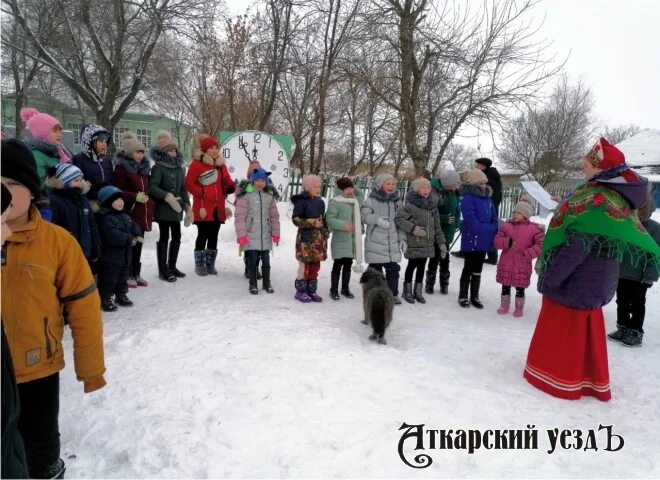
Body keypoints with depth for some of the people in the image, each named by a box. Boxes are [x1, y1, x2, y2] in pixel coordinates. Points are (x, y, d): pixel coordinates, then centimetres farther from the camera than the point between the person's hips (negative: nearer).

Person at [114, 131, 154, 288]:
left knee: (138, 244, 12)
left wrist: (150, 208, 14)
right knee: (129, 244, -2)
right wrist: (135, 196, -22)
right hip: (130, 213, -7)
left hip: (143, 213, 7)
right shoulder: (121, 168, -8)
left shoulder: (143, 168, 16)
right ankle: (128, 275, 8)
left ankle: (136, 274, 21)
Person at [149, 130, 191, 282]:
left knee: (177, 237, 12)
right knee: (164, 237, -1)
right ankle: (163, 270, 8)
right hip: (163, 209, -7)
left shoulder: (179, 168, 11)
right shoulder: (158, 167, -9)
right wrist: (167, 196, -29)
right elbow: (152, 187, -19)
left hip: (177, 209, 7)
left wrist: (187, 206, 6)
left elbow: (183, 189, 13)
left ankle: (172, 266, 26)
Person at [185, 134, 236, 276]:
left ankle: (210, 264, 22)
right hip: (203, 207, -6)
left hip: (218, 207, 6)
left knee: (213, 236, 12)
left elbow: (227, 180, 18)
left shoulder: (221, 165, 14)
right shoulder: (197, 164, -6)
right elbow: (189, 183, -9)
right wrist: (202, 193, -17)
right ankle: (199, 264, 11)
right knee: (203, 235, -1)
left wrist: (231, 187, -4)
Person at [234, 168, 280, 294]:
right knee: (252, 260, 4)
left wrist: (276, 233, 6)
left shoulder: (270, 196, 7)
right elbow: (239, 216, -9)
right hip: (250, 236, -3)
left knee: (266, 260, 12)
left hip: (265, 236, 3)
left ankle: (267, 283, 26)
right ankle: (253, 284, 19)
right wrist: (241, 235, -14)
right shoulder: (245, 195, -7)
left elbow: (274, 216, 9)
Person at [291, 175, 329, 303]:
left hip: (319, 239, 7)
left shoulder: (320, 202, 14)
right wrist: (312, 223, -18)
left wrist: (325, 234, 12)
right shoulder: (301, 201, -8)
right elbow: (295, 219, -13)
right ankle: (300, 291, 11)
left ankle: (311, 290, 21)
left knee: (315, 265, 10)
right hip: (306, 238, -7)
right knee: (304, 264, -1)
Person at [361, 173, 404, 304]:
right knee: (375, 268, 7)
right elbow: (365, 216, -11)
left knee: (393, 269, 4)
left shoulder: (397, 201, 9)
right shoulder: (371, 200, -4)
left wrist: (403, 238, 6)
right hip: (375, 241, -3)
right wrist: (378, 219, -25)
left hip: (393, 242, 3)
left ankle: (393, 294, 16)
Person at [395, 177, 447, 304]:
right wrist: (413, 228, -24)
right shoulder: (410, 204, -13)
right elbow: (399, 219, -19)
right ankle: (407, 291, 21)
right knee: (412, 265, 5)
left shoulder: (433, 205, 8)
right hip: (413, 243, -6)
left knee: (422, 266, 13)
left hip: (428, 243, 6)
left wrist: (441, 242, 10)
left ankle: (418, 291, 27)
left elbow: (437, 226, 13)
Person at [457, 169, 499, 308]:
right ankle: (463, 296, 14)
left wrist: (492, 233, -1)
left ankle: (474, 296, 23)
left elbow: (494, 219, 13)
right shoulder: (468, 198, -13)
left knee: (478, 269, 13)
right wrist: (488, 229, -15)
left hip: (484, 240, 7)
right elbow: (471, 220, -20)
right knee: (468, 268, 2)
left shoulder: (487, 199, 11)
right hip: (471, 239, -7)